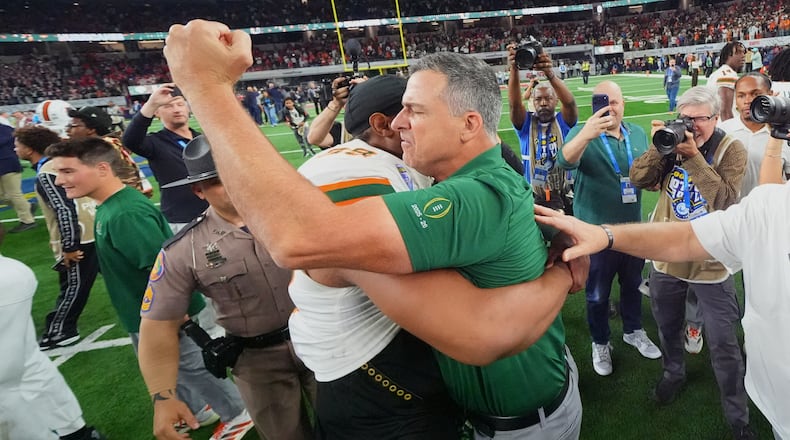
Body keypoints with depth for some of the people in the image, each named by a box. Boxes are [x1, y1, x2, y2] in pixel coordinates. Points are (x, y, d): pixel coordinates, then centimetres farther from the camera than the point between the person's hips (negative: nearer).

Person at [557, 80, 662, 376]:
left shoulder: (637, 133, 3)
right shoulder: (583, 133, -14)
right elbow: (566, 160, -37)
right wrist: (586, 133, -56)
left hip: (633, 227, 5)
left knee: (633, 284, 23)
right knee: (598, 293, 11)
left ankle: (633, 331, 46)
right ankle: (600, 343, 32)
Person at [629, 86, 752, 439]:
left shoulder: (731, 149, -8)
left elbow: (726, 199, -22)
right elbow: (638, 179, -7)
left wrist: (693, 156, -27)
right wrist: (660, 147, -20)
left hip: (710, 261, -3)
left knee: (723, 343, 5)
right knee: (667, 326, 21)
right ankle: (673, 373, 48)